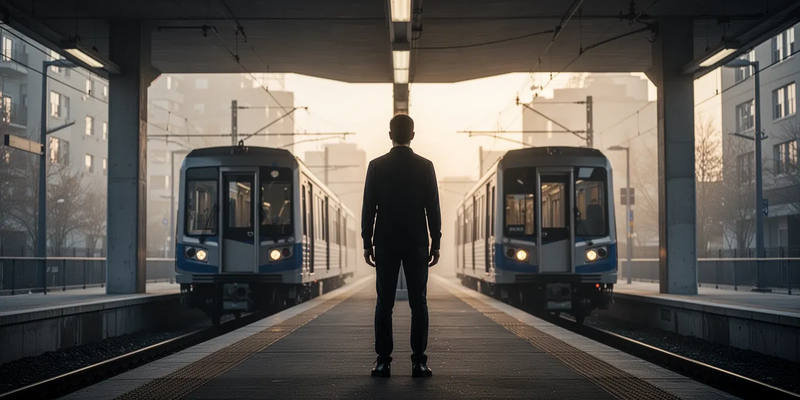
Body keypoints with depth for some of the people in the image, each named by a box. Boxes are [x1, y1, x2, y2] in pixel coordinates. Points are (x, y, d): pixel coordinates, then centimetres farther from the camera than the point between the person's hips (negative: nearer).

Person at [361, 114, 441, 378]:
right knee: (418, 303, 2)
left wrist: (367, 243, 5)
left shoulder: (376, 166, -2)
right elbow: (433, 208, -2)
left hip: (385, 243, 0)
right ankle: (418, 361, 0)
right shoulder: (425, 166, -2)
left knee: (384, 303, 3)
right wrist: (435, 244, 4)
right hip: (416, 244, 0)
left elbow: (368, 208, -2)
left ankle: (383, 362, 1)